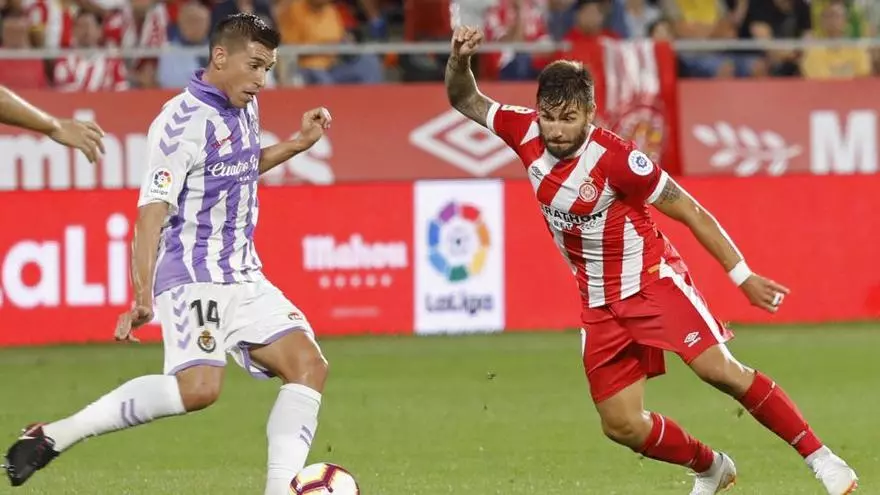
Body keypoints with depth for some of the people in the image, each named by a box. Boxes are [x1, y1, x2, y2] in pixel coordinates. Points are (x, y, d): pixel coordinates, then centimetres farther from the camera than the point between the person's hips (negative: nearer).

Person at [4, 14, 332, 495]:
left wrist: (298, 144, 22)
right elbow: (151, 212, -20)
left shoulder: (243, 109, 11)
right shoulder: (184, 122, -15)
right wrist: (142, 298, -27)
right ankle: (52, 436, -18)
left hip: (243, 275, 9)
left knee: (309, 364, -6)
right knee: (199, 387, -27)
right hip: (192, 276, -9)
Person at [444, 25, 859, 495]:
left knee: (718, 368, -24)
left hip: (652, 280, -6)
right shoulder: (527, 132, -9)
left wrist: (743, 276, -13)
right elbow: (465, 101, 6)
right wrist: (459, 59, -16)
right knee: (622, 425, 1)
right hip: (600, 305, 6)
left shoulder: (615, 157, -23)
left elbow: (691, 212, -14)